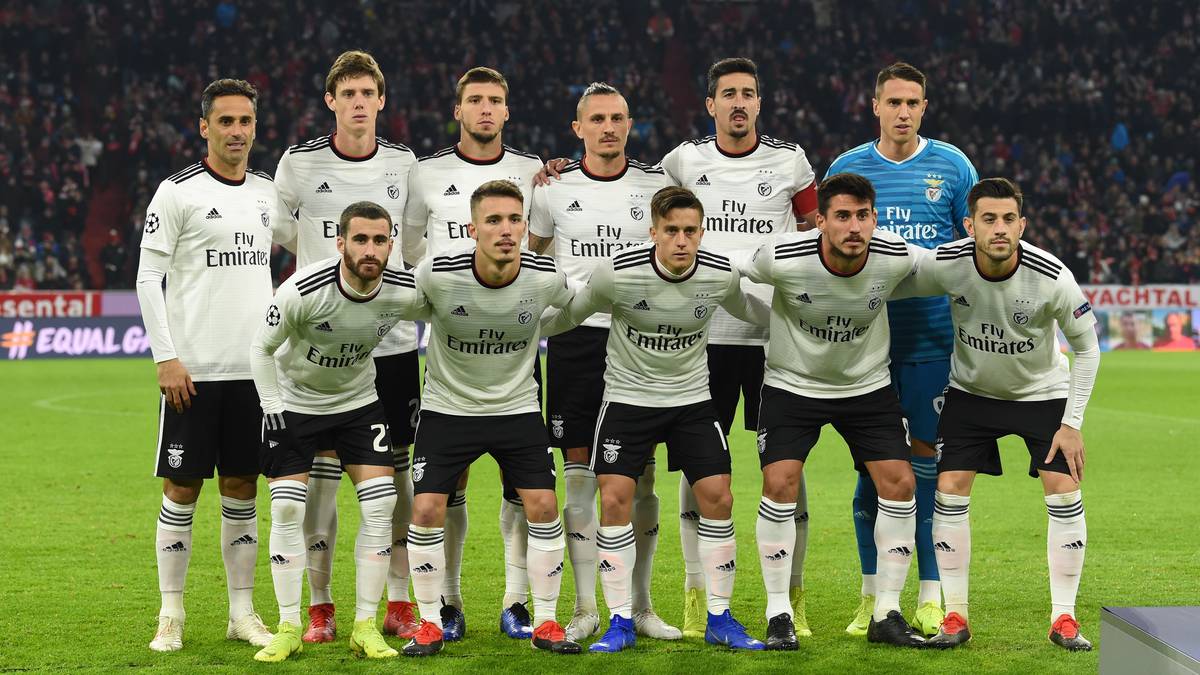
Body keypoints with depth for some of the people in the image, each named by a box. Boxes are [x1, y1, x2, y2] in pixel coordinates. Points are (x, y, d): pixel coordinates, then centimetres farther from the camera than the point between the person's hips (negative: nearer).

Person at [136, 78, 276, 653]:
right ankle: (171, 615, 7)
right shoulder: (178, 192, -5)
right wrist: (166, 358, -13)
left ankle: (242, 612, 15)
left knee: (242, 489, 9)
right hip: (193, 369, -5)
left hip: (254, 368, 5)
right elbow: (148, 277, -7)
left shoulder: (268, 192, 10)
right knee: (182, 490, 0)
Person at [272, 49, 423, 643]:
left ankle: (399, 606, 12)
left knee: (397, 472, 4)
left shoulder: (404, 164, 6)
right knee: (322, 472, -2)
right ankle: (320, 609, 8)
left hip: (394, 342, 2)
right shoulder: (299, 164, -2)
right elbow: (273, 233, 9)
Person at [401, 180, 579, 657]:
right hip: (447, 408, -1)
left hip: (518, 407, 1)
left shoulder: (545, 278, -17)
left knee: (543, 506, -6)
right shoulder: (436, 275, -22)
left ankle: (545, 624, 9)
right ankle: (431, 624, 9)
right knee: (427, 510, -7)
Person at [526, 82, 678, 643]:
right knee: (579, 475, -1)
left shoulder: (656, 186, 4)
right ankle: (585, 608, 6)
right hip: (576, 339, 0)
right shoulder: (555, 188, 3)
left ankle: (640, 606, 11)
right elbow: (526, 255, 16)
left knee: (640, 479, 2)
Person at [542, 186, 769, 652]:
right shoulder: (618, 273, -20)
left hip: (692, 398, 2)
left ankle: (719, 618, 9)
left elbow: (747, 310, 14)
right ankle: (620, 622, 3)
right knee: (615, 500, -9)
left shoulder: (721, 275, -11)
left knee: (718, 498, -5)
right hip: (627, 398, -2)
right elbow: (571, 313, -2)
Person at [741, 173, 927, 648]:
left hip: (868, 385, 2)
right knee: (780, 484, -14)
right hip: (792, 383, -2)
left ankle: (886, 615, 5)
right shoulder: (782, 259, -26)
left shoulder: (896, 258, -20)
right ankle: (778, 615, 0)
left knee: (899, 483, -7)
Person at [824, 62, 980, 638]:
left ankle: (931, 596, 7)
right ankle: (873, 595, 11)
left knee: (928, 457, 0)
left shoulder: (951, 166, 3)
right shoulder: (846, 168, 5)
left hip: (934, 336, -1)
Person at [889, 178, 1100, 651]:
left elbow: (1087, 347, -12)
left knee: (1064, 492, -12)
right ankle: (955, 617, 3)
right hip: (971, 391, 1)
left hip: (1042, 392, -1)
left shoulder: (1053, 278, -27)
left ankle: (1063, 620, 0)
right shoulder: (944, 265, -25)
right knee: (950, 489, -9)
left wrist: (1072, 423, -14)